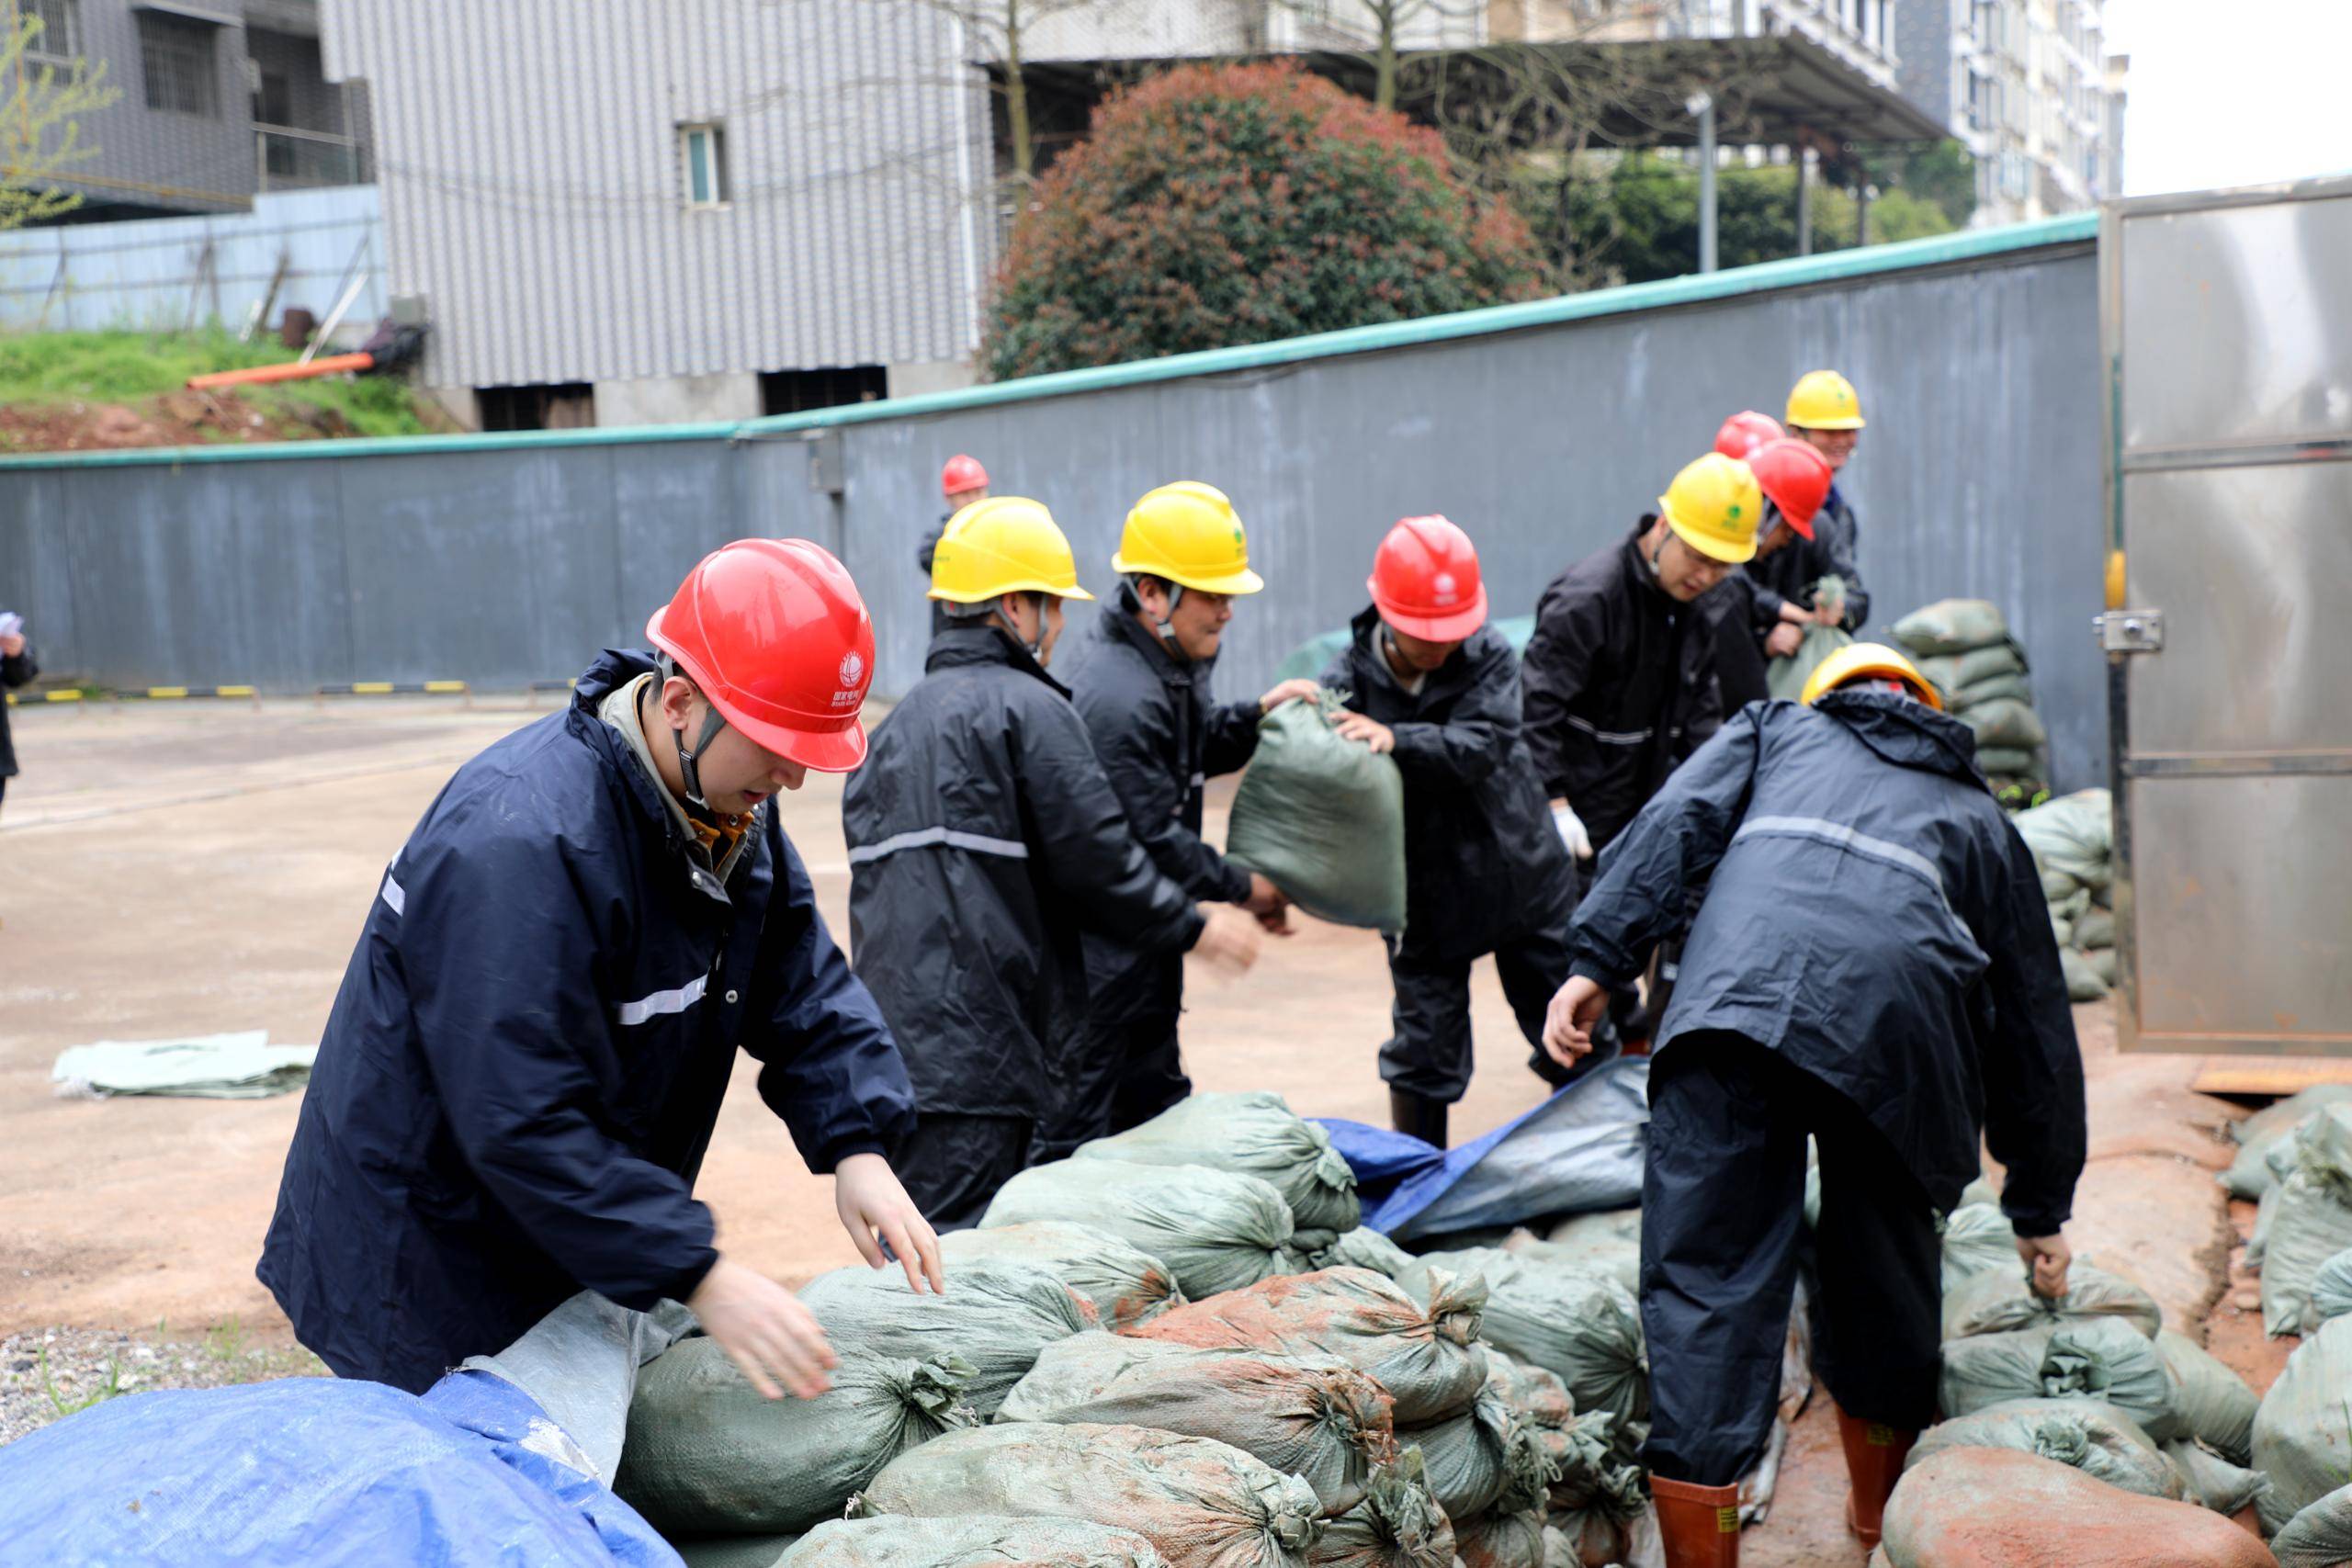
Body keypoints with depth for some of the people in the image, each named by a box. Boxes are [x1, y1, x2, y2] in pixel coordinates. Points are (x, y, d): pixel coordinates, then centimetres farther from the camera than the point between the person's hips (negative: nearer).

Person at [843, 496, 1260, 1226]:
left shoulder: (896, 723, 19)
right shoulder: (1027, 708, -7)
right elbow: (1097, 859, -11)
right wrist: (1193, 926, 3)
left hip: (897, 1027, 8)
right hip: (982, 1045, -8)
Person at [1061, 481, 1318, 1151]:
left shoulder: (1168, 672, 6)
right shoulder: (1120, 700, -26)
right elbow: (1153, 840, -24)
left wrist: (1256, 717, 9)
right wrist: (1241, 887, -13)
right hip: (1101, 951, -11)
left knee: (1157, 1108, 22)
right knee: (1080, 1128, -3)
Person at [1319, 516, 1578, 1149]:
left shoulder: (1491, 657, -13)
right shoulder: (1350, 680, -14)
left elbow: (1480, 747, -29)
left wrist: (1397, 739, -46)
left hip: (1522, 876, 1)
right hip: (1426, 895, -1)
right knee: (1425, 1048, 5)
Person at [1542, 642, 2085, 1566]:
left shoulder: (1776, 728, 34)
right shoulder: (1981, 817, 35)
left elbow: (1677, 824, 12)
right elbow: (2036, 1028, 37)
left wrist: (1600, 960, 5)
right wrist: (2039, 1209, 44)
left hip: (1735, 996, -1)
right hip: (1899, 1016, 2)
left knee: (1705, 1278, 0)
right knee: (1882, 1281, 20)